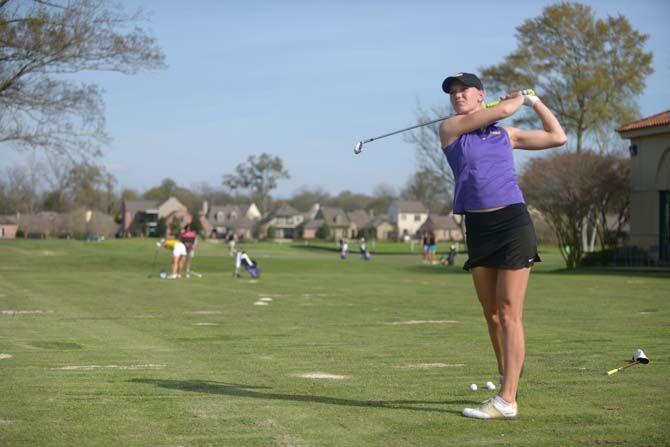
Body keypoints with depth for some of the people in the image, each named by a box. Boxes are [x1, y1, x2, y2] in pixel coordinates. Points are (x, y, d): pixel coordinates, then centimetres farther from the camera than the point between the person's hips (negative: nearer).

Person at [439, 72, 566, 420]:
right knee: (491, 313, 8)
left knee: (509, 314, -7)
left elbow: (557, 137, 20)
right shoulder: (449, 128, 6)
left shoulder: (507, 134, 13)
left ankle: (507, 401, -9)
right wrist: (518, 100, 17)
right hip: (477, 228, 2)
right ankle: (507, 378, 28)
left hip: (513, 222, -2)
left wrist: (534, 100, 22)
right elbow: (503, 109, -2)